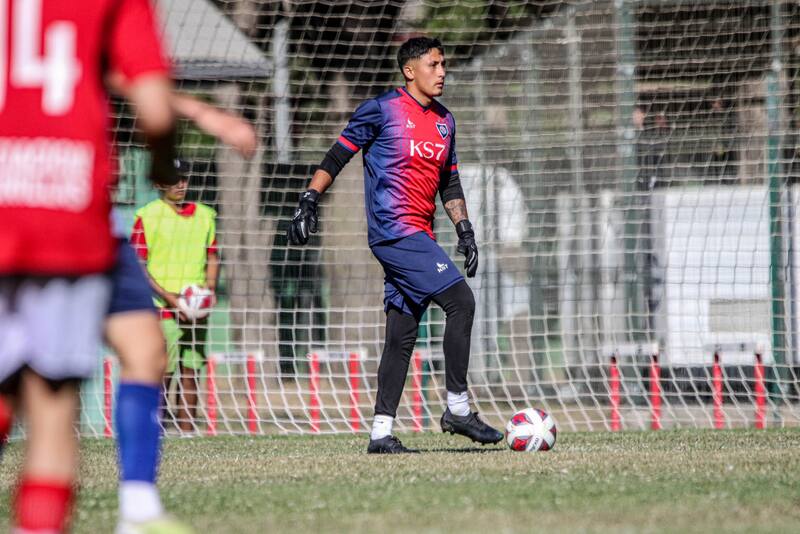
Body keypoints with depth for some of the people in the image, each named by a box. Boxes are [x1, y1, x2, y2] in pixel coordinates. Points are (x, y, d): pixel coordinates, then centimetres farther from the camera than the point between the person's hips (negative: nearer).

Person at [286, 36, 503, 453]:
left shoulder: (444, 121, 17)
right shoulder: (382, 110, -5)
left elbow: (449, 183, 24)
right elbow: (337, 157, -1)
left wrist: (464, 230, 15)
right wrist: (309, 201, -8)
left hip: (418, 237, 8)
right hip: (393, 229, -8)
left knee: (402, 333, 5)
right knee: (460, 301, -16)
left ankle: (381, 431, 7)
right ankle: (457, 408, -10)